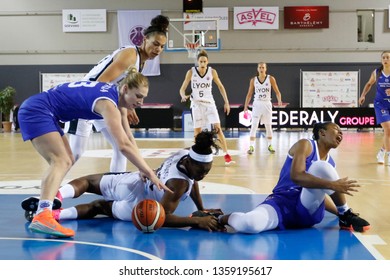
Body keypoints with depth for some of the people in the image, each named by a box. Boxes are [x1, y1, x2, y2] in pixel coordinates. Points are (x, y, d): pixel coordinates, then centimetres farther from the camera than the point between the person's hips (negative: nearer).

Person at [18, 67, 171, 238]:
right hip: (36, 111, -11)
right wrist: (150, 174, -31)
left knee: (67, 161, 15)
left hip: (35, 112, 11)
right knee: (61, 161, -24)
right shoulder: (108, 102, -22)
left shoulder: (113, 92, 7)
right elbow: (123, 145, -33)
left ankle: (43, 207, 18)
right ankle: (42, 217, -41)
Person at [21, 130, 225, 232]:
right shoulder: (178, 184, -32)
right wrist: (196, 221, -38)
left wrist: (201, 209, 14)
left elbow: (192, 181, 10)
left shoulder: (185, 153, -11)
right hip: (133, 206, -5)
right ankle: (51, 214, 0)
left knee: (88, 181, 24)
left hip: (133, 180, 6)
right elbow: (161, 217, -33)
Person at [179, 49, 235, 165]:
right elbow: (182, 88, -4)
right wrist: (183, 96, -27)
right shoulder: (191, 72, -7)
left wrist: (226, 102, 3)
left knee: (217, 128, -11)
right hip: (196, 104, 0)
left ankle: (227, 155, -9)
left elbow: (220, 87, 7)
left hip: (209, 103, 0)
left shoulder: (212, 72, -5)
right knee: (197, 130, 5)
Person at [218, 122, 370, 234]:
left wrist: (341, 211, 26)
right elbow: (296, 176, -24)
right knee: (250, 224, -41)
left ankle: (346, 216, -5)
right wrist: (332, 185, -30)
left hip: (308, 210, 5)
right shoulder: (305, 145, -5)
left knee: (321, 167, -23)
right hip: (282, 205, -5)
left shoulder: (330, 162, 16)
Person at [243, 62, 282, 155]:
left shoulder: (271, 79, -2)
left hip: (267, 104, 0)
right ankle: (251, 146, -5)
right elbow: (249, 94, 7)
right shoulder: (253, 80, 2)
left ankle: (269, 145, 19)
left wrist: (279, 100, -23)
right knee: (254, 126, -6)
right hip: (257, 104, 0)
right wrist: (246, 105, -2)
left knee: (268, 126, 8)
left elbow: (277, 91, -4)